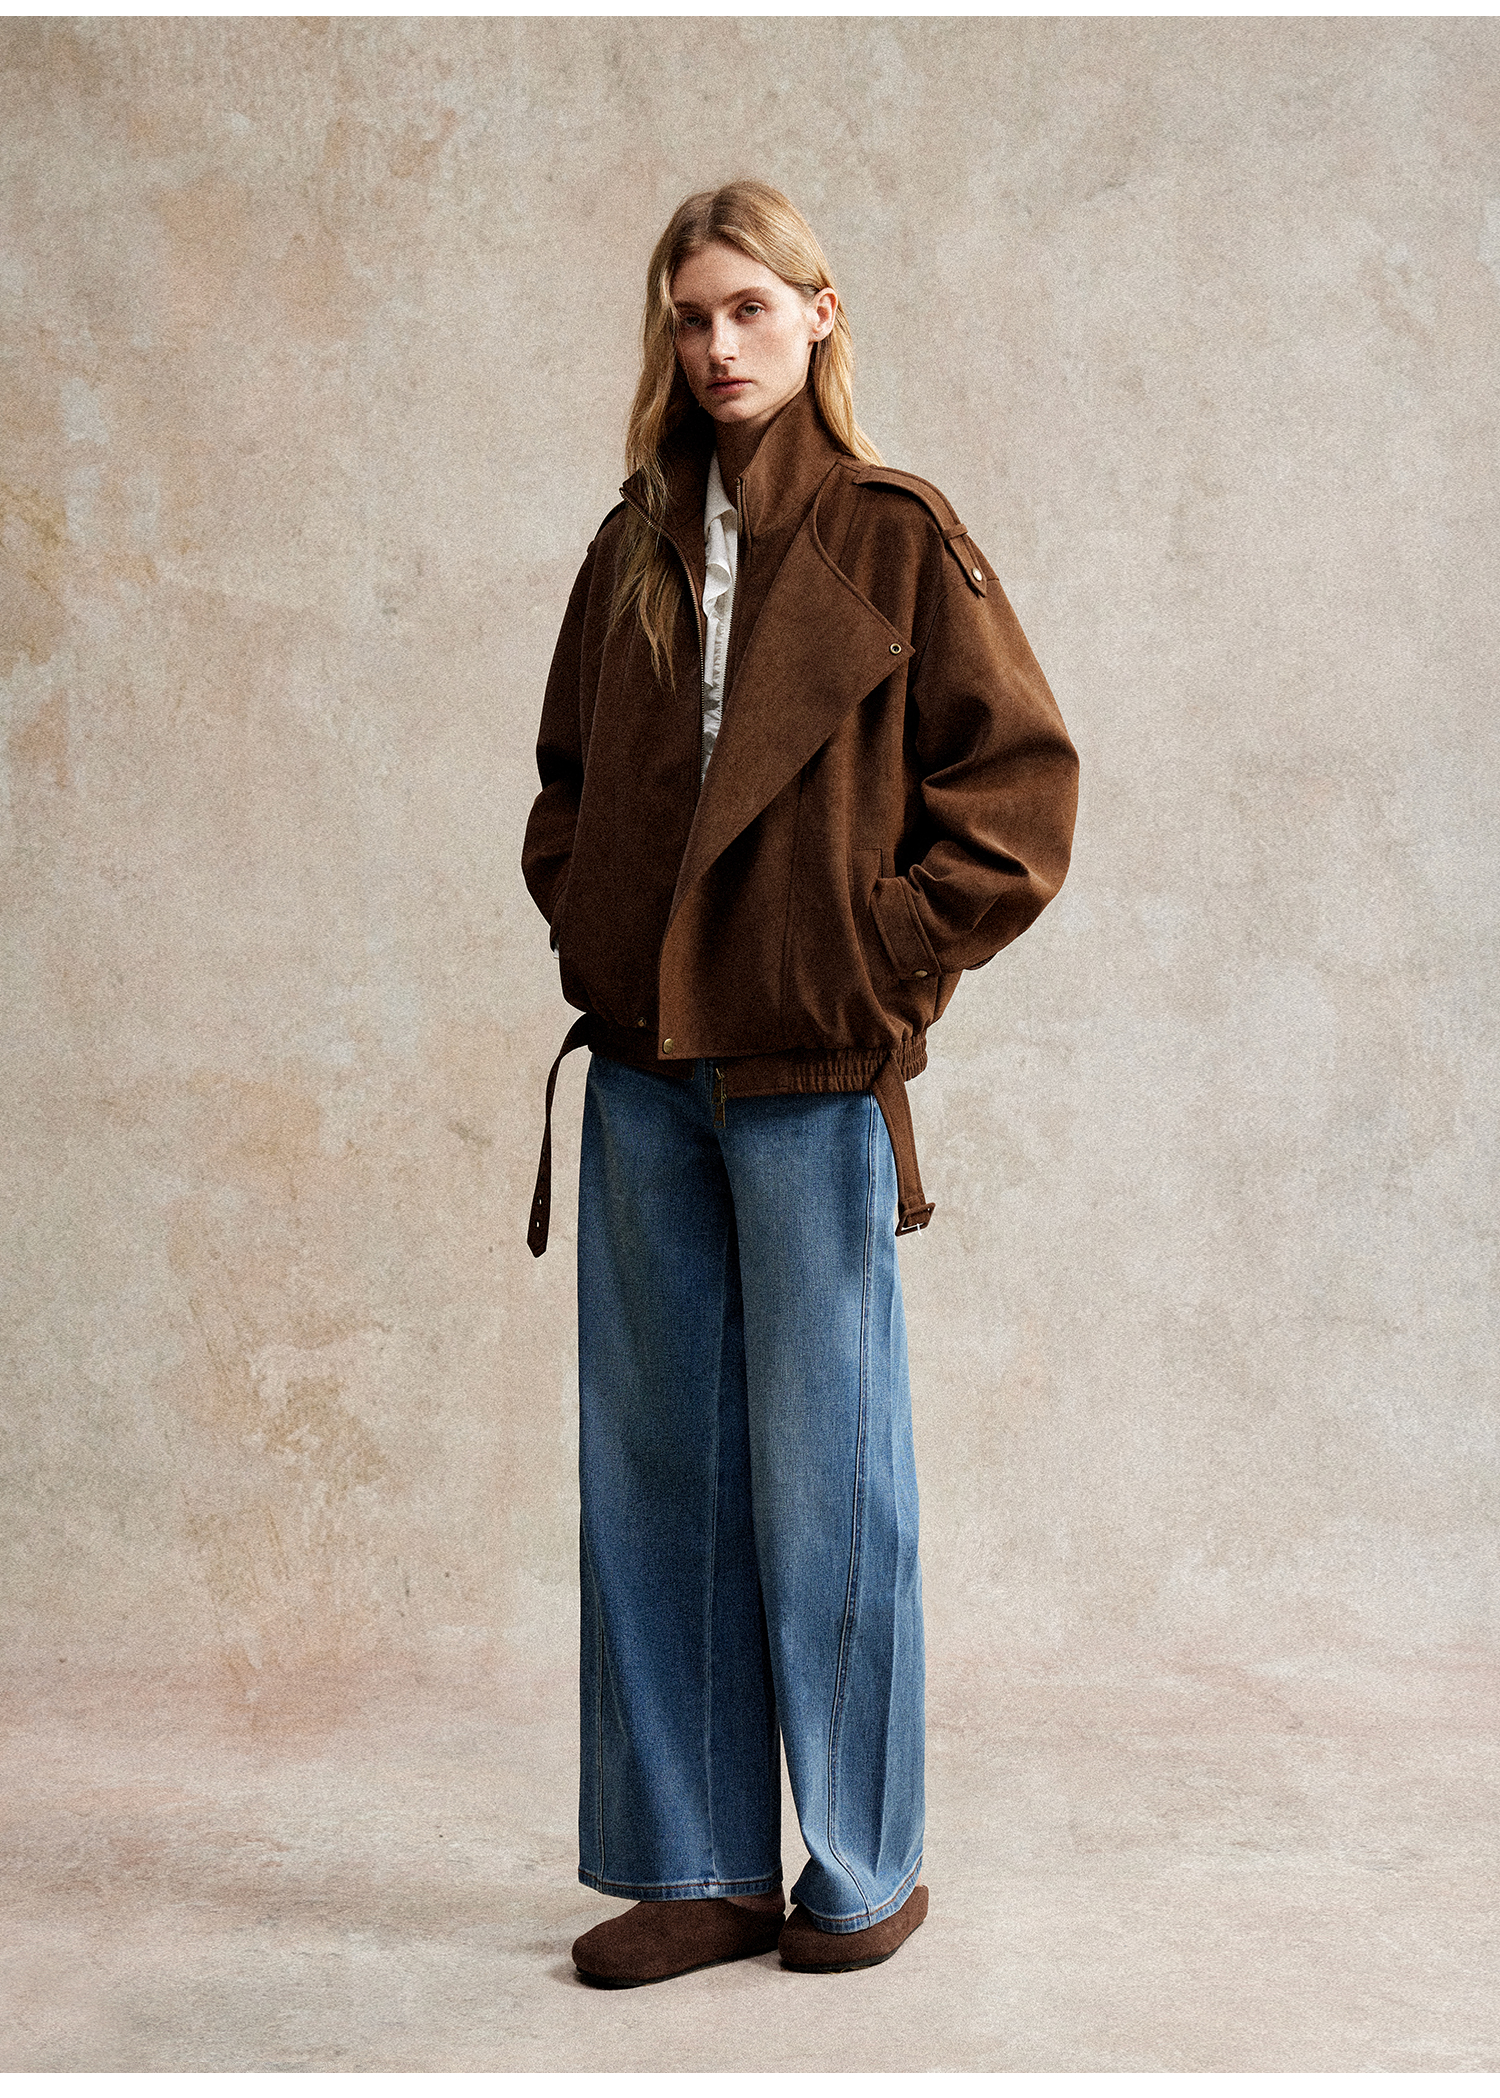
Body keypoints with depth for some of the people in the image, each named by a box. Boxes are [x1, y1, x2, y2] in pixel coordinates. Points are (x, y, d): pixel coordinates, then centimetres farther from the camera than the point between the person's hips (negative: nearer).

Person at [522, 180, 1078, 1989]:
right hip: (642, 1069, 5)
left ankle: (862, 1869, 20)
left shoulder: (893, 534, -2)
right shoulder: (634, 548, 13)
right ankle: (695, 1869, 22)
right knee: (652, 1470, 9)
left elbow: (1023, 779, -5)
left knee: (820, 1476, 3)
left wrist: (895, 957, -9)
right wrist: (585, 927, 8)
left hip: (812, 1073, -5)